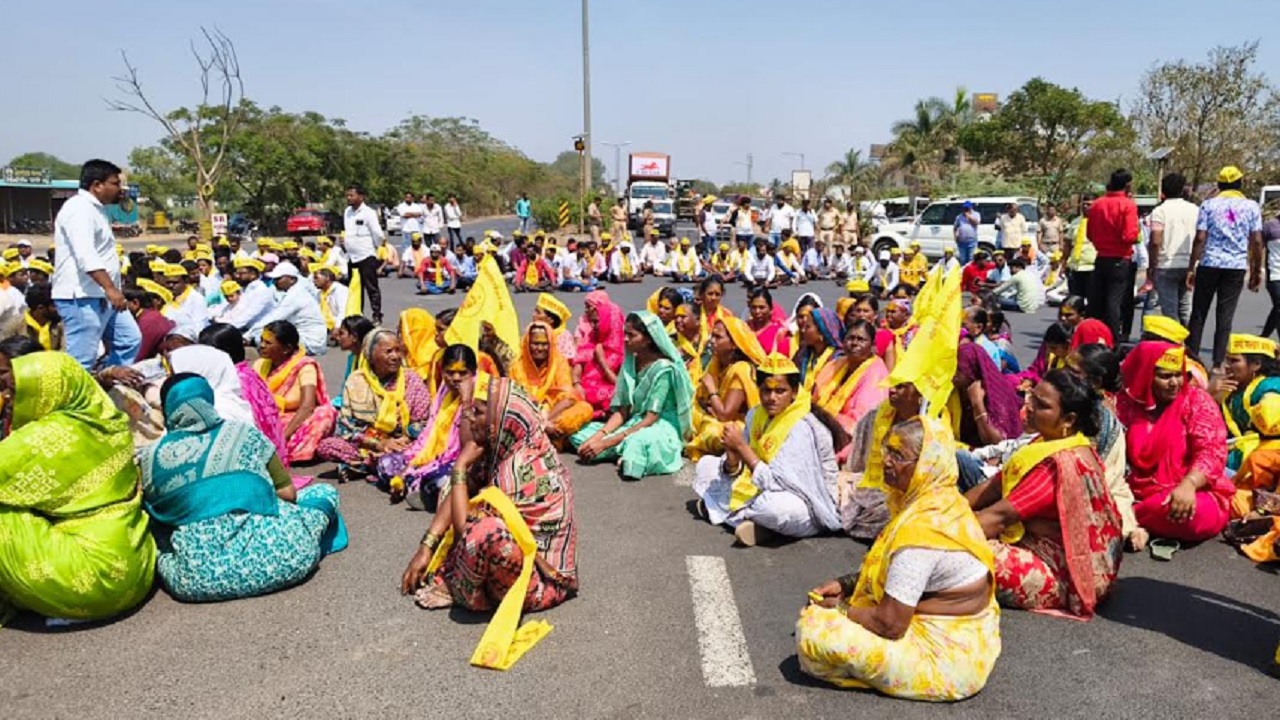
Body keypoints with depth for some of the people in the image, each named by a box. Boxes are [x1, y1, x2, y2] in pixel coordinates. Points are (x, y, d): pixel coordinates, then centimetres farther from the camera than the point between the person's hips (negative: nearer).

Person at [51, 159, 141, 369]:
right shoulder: (79, 208, -14)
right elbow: (85, 256, -27)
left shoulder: (95, 209, 19)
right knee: (81, 361, -9)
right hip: (81, 297, -11)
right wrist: (110, 288, -32)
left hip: (102, 296, 11)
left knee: (130, 340, 13)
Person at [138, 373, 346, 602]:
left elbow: (155, 517, 20)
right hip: (271, 555, -1)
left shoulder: (149, 457, 8)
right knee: (324, 492, 20)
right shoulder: (243, 434, 5)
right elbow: (288, 493, 7)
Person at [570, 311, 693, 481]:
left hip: (661, 428, -8)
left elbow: (651, 419, -21)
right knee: (580, 434, -5)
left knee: (636, 443, -42)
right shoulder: (631, 362, 3)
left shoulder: (663, 368, -18)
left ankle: (625, 453, -11)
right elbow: (622, 411, 3)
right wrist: (598, 436, -14)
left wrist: (606, 443, -23)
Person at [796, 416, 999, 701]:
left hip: (945, 658, -9)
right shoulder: (944, 502, 1)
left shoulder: (920, 529, -28)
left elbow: (888, 624, -25)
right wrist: (846, 584, 4)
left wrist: (838, 610, -8)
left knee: (814, 628, -17)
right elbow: (892, 571, 15)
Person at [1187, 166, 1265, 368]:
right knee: (1225, 316, 4)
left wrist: (1191, 268, -3)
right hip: (1237, 266, 1)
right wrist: (1257, 270, 7)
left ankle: (1191, 357, 10)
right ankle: (1218, 362, 4)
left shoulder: (1209, 205, 0)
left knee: (1199, 313, 9)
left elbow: (1200, 238, -6)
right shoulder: (1251, 206, 4)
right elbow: (1257, 241, 0)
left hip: (1210, 264, -1)